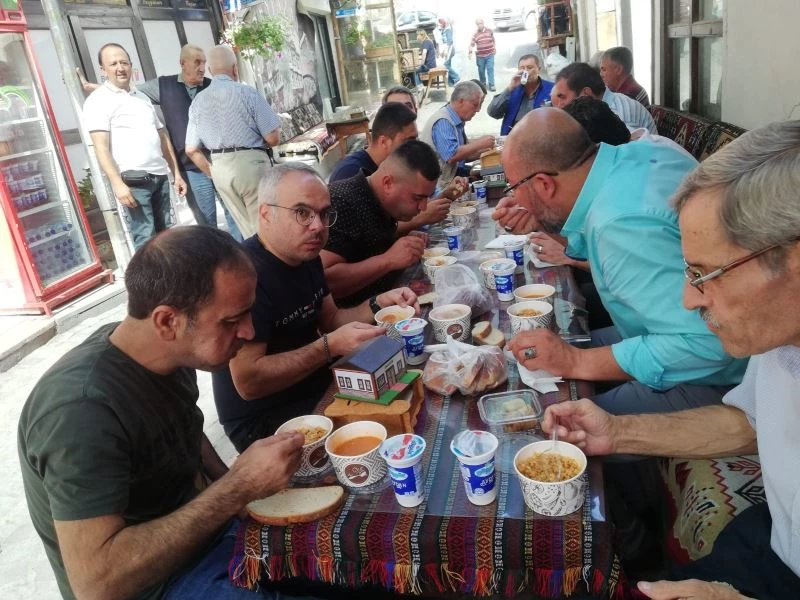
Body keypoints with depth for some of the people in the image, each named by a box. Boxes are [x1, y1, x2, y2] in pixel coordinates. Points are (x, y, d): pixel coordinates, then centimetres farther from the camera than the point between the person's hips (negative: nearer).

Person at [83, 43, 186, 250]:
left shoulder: (142, 98, 21)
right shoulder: (98, 100, 0)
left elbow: (162, 138, 23)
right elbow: (101, 147, -9)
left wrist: (176, 173, 16)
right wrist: (117, 183, -19)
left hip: (160, 176, 7)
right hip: (133, 179, -6)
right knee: (145, 238, -10)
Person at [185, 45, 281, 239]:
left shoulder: (198, 101, 7)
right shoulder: (247, 92, -6)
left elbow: (191, 150, 9)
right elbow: (273, 138, -8)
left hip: (219, 167, 5)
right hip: (249, 163, -5)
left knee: (249, 230, 16)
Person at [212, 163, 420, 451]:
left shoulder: (305, 254, 1)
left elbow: (330, 319, 11)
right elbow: (248, 381, -29)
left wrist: (378, 305, -7)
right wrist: (331, 346, -31)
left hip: (314, 391, 8)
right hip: (263, 420, -8)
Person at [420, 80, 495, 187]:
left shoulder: (457, 120, 12)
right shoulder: (443, 121, -17)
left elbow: (464, 154, 15)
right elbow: (451, 156, -27)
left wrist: (484, 150, 1)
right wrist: (479, 144, -18)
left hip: (453, 172, 9)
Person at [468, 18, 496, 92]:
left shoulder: (489, 30, 2)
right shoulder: (475, 34, -4)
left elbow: (493, 40, 16)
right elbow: (472, 44, -10)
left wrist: (494, 48, 20)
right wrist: (470, 52, -27)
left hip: (490, 54, 0)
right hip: (480, 55, 0)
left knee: (490, 69, -6)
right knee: (481, 70, 10)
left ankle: (491, 85, -5)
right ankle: (483, 83, 30)